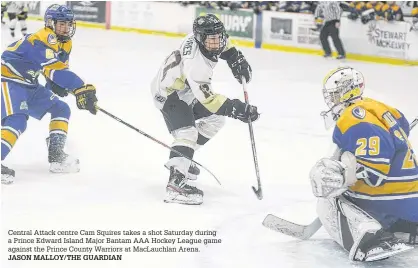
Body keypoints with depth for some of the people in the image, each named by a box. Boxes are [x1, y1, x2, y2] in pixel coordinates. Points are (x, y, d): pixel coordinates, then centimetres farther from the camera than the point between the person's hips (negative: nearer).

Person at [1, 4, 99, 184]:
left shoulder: (65, 44, 6)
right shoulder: (41, 40, -26)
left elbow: (61, 70, 11)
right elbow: (54, 70, -35)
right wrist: (81, 89, -39)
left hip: (29, 84, 10)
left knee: (61, 109, 10)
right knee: (17, 120, -28)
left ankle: (56, 156, 11)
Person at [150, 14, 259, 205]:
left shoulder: (203, 37, -16)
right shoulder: (195, 63, -39)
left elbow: (223, 45, 11)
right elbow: (206, 97, -40)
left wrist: (236, 59, -1)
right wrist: (235, 109, -43)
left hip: (187, 87, 10)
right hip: (168, 93, -10)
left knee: (214, 120, 15)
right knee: (187, 133, -25)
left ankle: (181, 159, 27)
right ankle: (175, 184, -33)